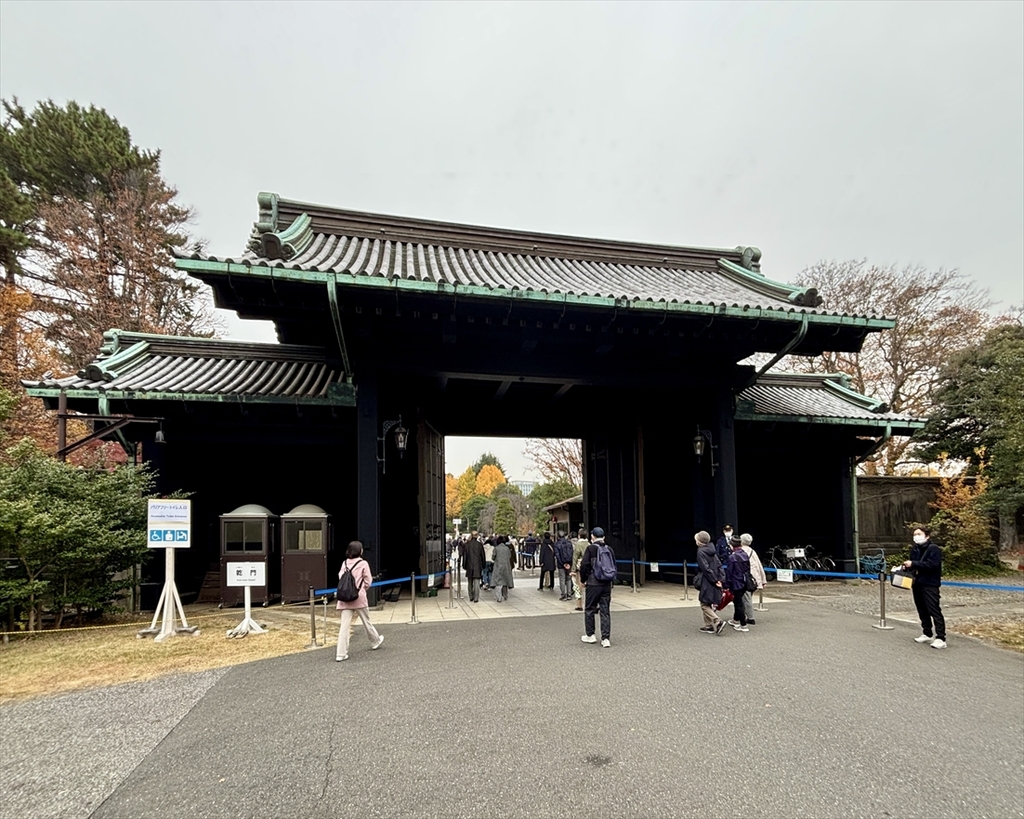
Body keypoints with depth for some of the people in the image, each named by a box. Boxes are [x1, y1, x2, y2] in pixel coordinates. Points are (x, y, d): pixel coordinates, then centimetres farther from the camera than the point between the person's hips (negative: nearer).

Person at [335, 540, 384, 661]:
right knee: (366, 621, 16)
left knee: (344, 625, 0)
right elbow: (368, 581, -2)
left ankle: (340, 653, -5)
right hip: (359, 597, -3)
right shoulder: (363, 563, -5)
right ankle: (375, 642, 37)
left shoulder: (345, 563, 4)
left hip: (345, 598, 3)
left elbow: (340, 578, 3)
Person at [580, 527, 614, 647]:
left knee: (589, 610, 11)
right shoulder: (609, 549, 5)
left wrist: (583, 580, 4)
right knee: (605, 611, 6)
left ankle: (590, 635, 20)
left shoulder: (590, 548, -8)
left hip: (593, 583, -4)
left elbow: (584, 566, -10)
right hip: (607, 584, 4)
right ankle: (606, 639, 4)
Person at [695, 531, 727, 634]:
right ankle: (709, 625, 21)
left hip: (707, 583, -8)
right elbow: (719, 565, 8)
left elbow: (705, 568, -18)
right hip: (715, 581, 8)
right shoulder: (712, 551, 10)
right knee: (711, 604, 17)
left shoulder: (701, 552, -14)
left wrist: (714, 580, -13)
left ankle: (718, 621, -15)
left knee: (705, 605, -1)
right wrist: (720, 578, 2)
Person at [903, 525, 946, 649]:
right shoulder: (914, 549, 13)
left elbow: (932, 564, -22)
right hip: (917, 584, 8)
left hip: (930, 585, -8)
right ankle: (927, 634, 26)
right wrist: (907, 566, 4)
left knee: (934, 611, -10)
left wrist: (913, 564, -23)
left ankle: (940, 638, -9)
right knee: (922, 611, 15)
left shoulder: (933, 549, -10)